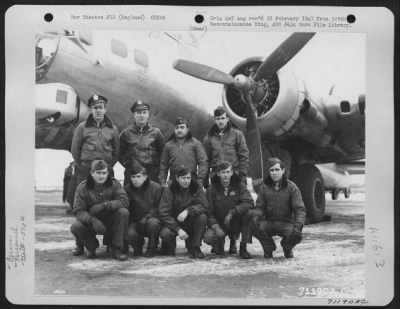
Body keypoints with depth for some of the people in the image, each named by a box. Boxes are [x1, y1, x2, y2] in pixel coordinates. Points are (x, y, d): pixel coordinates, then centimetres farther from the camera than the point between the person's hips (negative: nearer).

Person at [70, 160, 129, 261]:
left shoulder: (114, 184, -7)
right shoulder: (83, 187, -9)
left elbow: (125, 201, -21)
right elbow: (78, 211, -17)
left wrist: (104, 205, -32)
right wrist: (92, 220, -35)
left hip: (110, 222, 0)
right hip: (90, 222, 0)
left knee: (123, 212, -28)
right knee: (75, 227, -30)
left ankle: (117, 249, -17)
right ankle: (90, 245, 4)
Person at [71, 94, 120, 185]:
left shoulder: (112, 129, 7)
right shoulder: (82, 127, 2)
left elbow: (116, 150, 12)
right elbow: (75, 149, 6)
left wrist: (109, 166, 5)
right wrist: (81, 166, 4)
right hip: (85, 171, -1)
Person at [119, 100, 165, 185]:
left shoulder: (156, 132, 5)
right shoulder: (126, 133, 4)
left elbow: (162, 152, 11)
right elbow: (120, 153, 13)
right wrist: (127, 164, 4)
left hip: (152, 174, 0)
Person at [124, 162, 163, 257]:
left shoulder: (156, 188, -8)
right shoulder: (127, 189, 1)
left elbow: (159, 208, -7)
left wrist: (146, 217, -21)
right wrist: (131, 222, -11)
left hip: (152, 218, -2)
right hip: (135, 222, 2)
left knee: (152, 222, -38)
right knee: (129, 234, -30)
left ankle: (151, 248, -10)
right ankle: (138, 246, 8)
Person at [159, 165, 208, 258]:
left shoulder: (196, 188, -8)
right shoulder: (169, 190, -11)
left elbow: (204, 205, -20)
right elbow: (164, 213, -16)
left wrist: (188, 211, -38)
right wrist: (178, 229, -27)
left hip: (191, 223, 1)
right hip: (174, 223, -1)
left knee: (202, 216, -29)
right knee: (165, 233, -32)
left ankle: (194, 247, -11)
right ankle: (170, 246, 7)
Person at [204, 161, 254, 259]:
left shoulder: (239, 185, -5)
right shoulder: (212, 189, -4)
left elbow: (249, 203, -20)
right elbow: (209, 212, -7)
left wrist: (232, 212, -29)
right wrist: (215, 226, -25)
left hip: (236, 223, 0)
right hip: (219, 224, 0)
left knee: (249, 212, -30)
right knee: (208, 237, -30)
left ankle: (243, 247, -16)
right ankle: (220, 243, 11)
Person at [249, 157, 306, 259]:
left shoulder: (291, 187, -3)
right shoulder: (264, 187, 4)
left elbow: (300, 209, -8)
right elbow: (260, 207, 3)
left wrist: (298, 225, -26)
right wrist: (256, 215, -21)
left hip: (286, 223, -1)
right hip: (269, 223, 1)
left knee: (297, 235, -32)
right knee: (254, 226, -29)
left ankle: (287, 247, 9)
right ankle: (269, 247, 3)